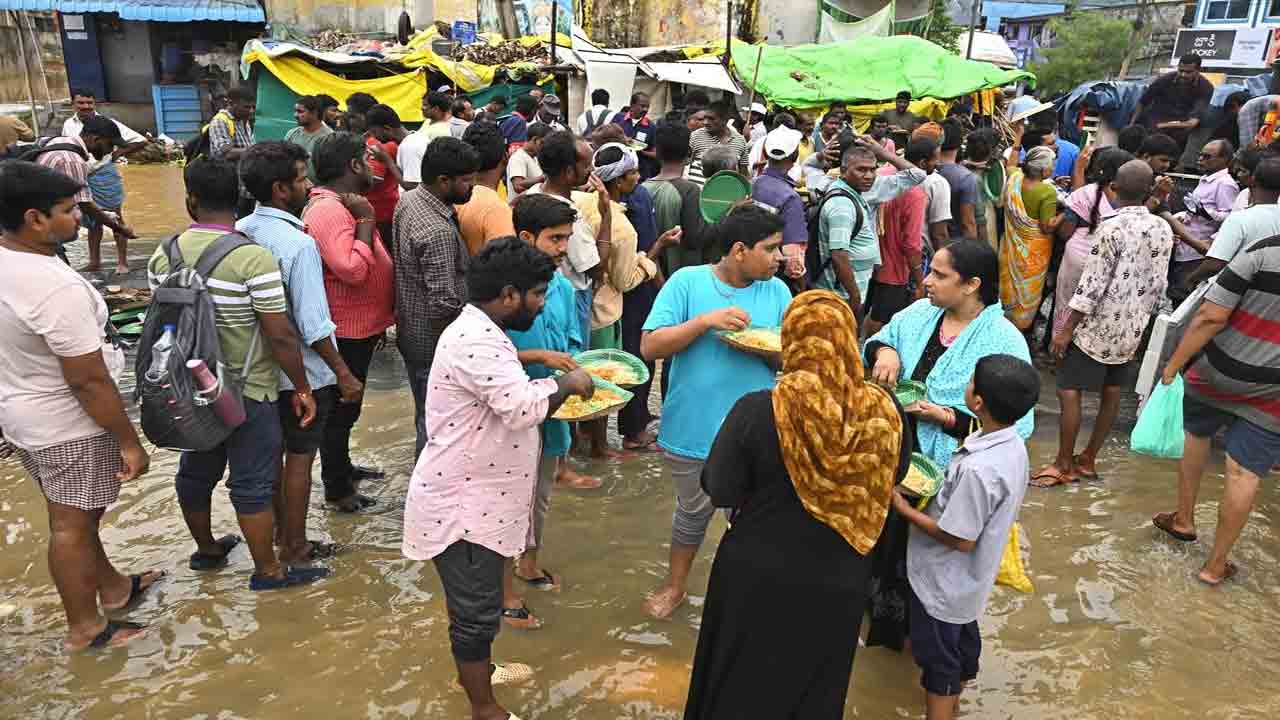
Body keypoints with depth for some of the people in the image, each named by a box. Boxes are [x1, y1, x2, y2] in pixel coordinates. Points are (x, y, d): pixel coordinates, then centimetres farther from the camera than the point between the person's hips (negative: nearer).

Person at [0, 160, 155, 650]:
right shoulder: (57, 289, -30)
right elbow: (89, 380, -27)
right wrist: (130, 442, -18)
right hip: (67, 427, -9)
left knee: (73, 515, 23)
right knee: (72, 525, 8)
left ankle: (113, 587, 43)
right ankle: (84, 627, 26)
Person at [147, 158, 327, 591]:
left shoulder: (163, 256, -2)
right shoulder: (254, 258, -21)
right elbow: (280, 336, -21)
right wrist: (302, 389, -8)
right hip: (247, 393, -6)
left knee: (195, 473, 22)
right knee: (252, 484, 6)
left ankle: (206, 550, 43)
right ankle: (268, 571, 21)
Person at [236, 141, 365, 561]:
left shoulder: (240, 232, -3)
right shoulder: (298, 244, -25)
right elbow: (314, 325, -24)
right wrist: (344, 374, -15)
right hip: (302, 372, -7)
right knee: (300, 459, 8)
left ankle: (280, 532, 38)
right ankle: (294, 547, 22)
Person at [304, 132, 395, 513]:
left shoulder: (343, 204, 12)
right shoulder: (329, 210, -22)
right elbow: (353, 270, -32)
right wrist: (366, 219, -25)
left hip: (359, 327, 10)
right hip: (346, 331, -10)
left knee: (346, 405, 24)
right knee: (341, 409, 3)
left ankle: (342, 466, 41)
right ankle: (336, 488, 17)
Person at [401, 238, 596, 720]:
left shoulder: (480, 331, 10)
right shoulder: (476, 341, -26)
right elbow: (523, 405, -35)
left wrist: (554, 387, 8)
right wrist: (567, 383, -17)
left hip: (476, 497, 11)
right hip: (463, 505, -10)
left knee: (478, 600, 27)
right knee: (477, 607, 6)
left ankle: (478, 669, 47)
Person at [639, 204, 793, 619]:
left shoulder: (777, 292, -1)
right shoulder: (687, 281, -10)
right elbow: (650, 347, -15)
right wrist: (705, 320, -25)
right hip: (693, 428, -2)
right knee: (694, 511, 18)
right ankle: (675, 585, 42)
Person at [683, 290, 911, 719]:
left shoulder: (757, 410, -24)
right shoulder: (885, 411, -14)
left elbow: (721, 492, -14)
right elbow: (894, 476, 4)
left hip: (758, 579, -2)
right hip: (839, 583, 3)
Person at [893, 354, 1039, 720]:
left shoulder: (978, 470, -37)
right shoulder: (1012, 443, -8)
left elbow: (960, 539, -27)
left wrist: (906, 510, -18)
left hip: (945, 581, -9)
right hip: (969, 580, 9)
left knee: (937, 657, 12)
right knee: (962, 640, 28)